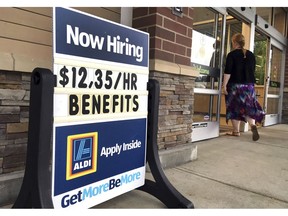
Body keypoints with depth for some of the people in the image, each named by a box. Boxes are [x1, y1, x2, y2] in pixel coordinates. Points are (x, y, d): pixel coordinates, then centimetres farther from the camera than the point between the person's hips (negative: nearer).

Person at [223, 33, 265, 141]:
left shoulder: (232, 54, -7)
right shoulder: (251, 55, 10)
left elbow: (227, 72, -14)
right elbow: (253, 70, 16)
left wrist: (224, 85, -11)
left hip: (235, 85, -4)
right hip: (249, 85, 5)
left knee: (235, 108, 4)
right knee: (248, 107, 7)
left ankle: (236, 131, 10)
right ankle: (253, 125, -17)